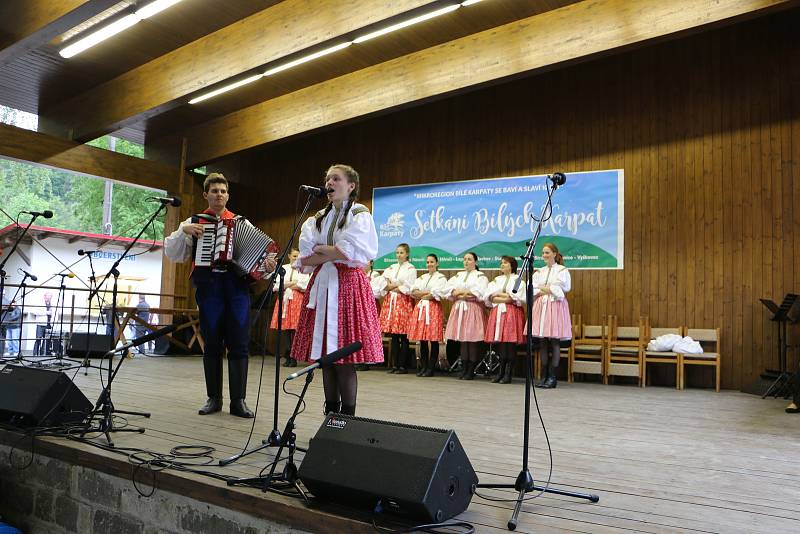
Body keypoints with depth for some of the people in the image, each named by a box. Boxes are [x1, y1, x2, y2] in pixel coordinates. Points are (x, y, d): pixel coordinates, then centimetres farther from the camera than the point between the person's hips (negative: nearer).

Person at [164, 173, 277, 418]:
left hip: (237, 285, 0)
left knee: (239, 344, -3)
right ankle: (214, 398, 15)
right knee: (212, 344, 5)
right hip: (208, 285, 0)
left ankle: (238, 400, 2)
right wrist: (184, 231, -6)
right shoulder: (194, 223, 13)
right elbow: (172, 253, 9)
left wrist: (266, 266, -12)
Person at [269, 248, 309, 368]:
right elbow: (275, 286, 7)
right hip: (284, 300, 3)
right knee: (284, 330, -1)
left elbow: (305, 286, -6)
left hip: (298, 300, -3)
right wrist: (294, 284, -3)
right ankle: (287, 357, 7)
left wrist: (286, 285, 1)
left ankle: (294, 358, -2)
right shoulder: (283, 268, 16)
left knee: (295, 329, -8)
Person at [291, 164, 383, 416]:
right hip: (321, 286, 5)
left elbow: (349, 252, -12)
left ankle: (347, 419, 4)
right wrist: (334, 251, -5)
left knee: (344, 359, -6)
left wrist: (318, 249, -2)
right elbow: (304, 260, 5)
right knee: (325, 356, 5)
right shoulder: (319, 218, 17)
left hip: (348, 286, -5)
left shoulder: (360, 214, 2)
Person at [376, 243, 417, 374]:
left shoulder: (411, 269, 1)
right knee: (393, 336, 4)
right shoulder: (391, 268, 19)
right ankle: (394, 364, 9)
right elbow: (383, 283, 11)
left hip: (404, 302, -5)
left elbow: (409, 287, -9)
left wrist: (393, 287, -3)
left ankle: (403, 365, 0)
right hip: (390, 301, 5)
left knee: (403, 336, -5)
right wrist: (390, 286, -7)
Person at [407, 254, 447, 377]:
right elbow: (413, 292, 7)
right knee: (422, 340, 3)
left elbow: (436, 294, -10)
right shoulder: (421, 278, 22)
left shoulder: (441, 278, 5)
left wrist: (421, 295, -1)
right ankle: (423, 367, 8)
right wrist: (428, 292, -6)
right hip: (420, 308, 5)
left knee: (433, 340, -6)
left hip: (433, 308, -5)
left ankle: (430, 368, -2)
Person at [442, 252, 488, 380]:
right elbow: (447, 289, 7)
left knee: (472, 338, -7)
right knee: (462, 338, 2)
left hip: (474, 309, -4)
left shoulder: (480, 276, 4)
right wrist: (458, 294, -10)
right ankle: (464, 368, 8)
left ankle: (471, 370, -2)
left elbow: (480, 292, -13)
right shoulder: (458, 275, 19)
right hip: (459, 308, 5)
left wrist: (460, 292, -9)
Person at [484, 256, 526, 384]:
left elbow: (516, 298, -10)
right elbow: (489, 297, 5)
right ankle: (501, 372, 6)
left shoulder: (518, 280, 5)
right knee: (499, 343, 0)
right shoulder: (496, 280, 19)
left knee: (510, 343, -8)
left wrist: (498, 294, -5)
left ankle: (508, 374, -4)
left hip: (512, 313, -4)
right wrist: (506, 297, -8)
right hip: (498, 312, 4)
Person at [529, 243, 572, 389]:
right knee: (542, 343, 3)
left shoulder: (562, 270, 2)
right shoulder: (539, 272, 16)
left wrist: (542, 288, -6)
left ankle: (552, 377, 0)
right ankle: (544, 376, 8)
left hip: (555, 306, -4)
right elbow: (532, 290, 6)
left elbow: (560, 290, -9)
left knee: (554, 343, -4)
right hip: (541, 306, 4)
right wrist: (546, 290, -9)